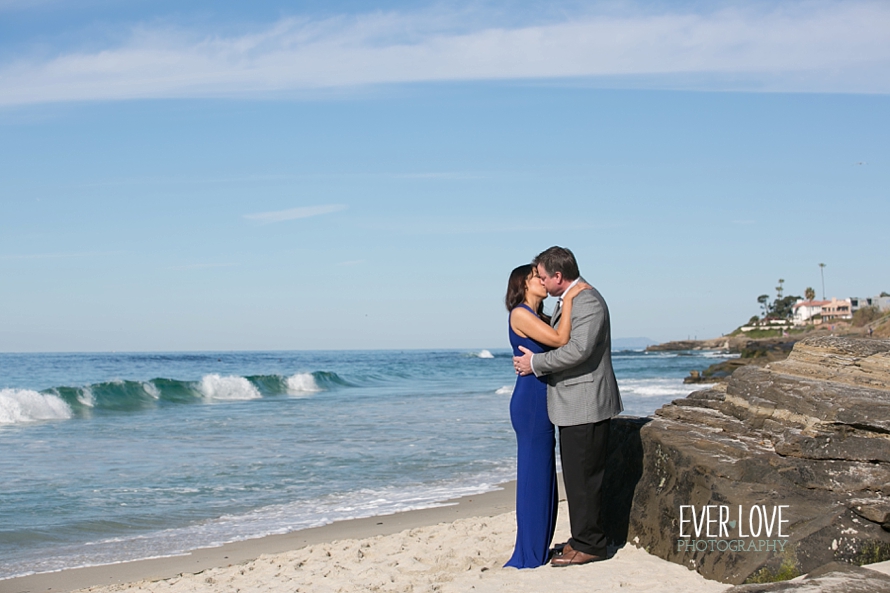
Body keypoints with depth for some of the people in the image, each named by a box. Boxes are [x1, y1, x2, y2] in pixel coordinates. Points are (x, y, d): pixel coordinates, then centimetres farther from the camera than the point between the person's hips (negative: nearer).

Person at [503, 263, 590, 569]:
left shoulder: (538, 317, 16)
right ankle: (530, 555, 4)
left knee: (542, 476, 14)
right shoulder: (520, 314, -12)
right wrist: (567, 301, -15)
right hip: (530, 403, -10)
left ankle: (538, 549, 23)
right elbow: (560, 340, -20)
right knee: (534, 475, -4)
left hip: (540, 405, 10)